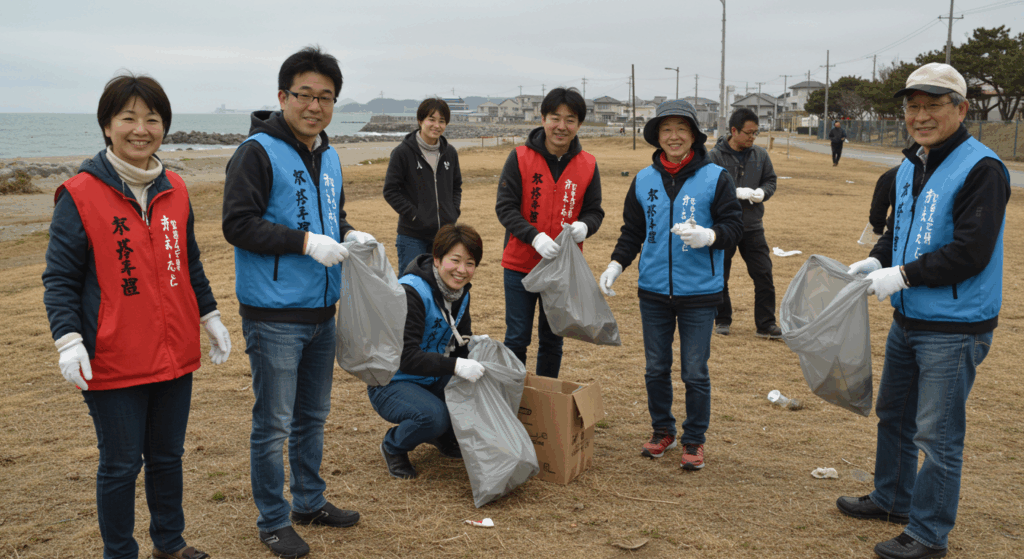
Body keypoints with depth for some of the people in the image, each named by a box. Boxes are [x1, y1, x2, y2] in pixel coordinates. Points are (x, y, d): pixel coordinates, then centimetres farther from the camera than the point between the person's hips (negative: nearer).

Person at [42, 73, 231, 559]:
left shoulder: (174, 190, 7)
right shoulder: (80, 195, -9)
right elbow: (59, 278, -8)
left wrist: (210, 317, 18)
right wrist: (68, 340, -18)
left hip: (175, 354, 5)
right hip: (113, 362, -5)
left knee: (167, 455, 18)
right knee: (120, 464, 7)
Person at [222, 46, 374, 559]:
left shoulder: (328, 157, 12)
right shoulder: (258, 152, -13)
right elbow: (237, 225, -19)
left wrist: (348, 235, 3)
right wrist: (306, 242, -23)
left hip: (321, 312, 8)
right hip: (274, 317, -8)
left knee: (313, 416, 19)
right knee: (273, 423, 3)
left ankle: (310, 501, 34)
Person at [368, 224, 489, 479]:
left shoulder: (460, 293, 1)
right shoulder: (411, 292, -25)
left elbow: (458, 345, 7)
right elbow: (406, 357, -31)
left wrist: (474, 344, -18)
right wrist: (455, 365, -43)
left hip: (433, 380, 7)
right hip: (392, 383, -7)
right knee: (434, 416, -35)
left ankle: (445, 436, 12)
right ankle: (393, 446, -1)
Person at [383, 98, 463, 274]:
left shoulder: (450, 152, 8)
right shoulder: (403, 152, -7)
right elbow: (390, 191, -6)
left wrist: (454, 213, 5)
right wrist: (413, 215, -13)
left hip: (444, 233, 5)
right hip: (412, 235, -4)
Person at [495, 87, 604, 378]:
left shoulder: (588, 165, 1)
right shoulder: (520, 158, -6)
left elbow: (594, 211, 6)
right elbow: (505, 207, -8)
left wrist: (584, 226, -19)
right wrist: (534, 236, -24)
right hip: (520, 265, -2)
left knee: (553, 340, 13)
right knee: (517, 338, 4)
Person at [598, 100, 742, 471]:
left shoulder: (715, 177, -3)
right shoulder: (644, 180, 7)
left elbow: (734, 225, -4)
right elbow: (632, 231, 14)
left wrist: (708, 236, -24)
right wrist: (616, 264, 1)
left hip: (699, 292, -3)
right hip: (653, 291, 4)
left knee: (695, 372, 2)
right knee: (656, 368, 12)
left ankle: (694, 441, 18)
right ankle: (663, 431, 30)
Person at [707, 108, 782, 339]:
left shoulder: (760, 155, 5)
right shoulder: (715, 156, -9)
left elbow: (771, 180, 13)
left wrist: (763, 192, -10)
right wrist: (737, 192, -22)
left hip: (752, 227, 3)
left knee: (764, 275, 0)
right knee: (720, 277, 8)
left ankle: (766, 325, 9)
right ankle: (723, 320, 26)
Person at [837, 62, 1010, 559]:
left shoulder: (981, 170, -17)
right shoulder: (910, 167, 10)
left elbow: (971, 252, -23)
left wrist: (903, 275, -21)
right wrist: (875, 261, 2)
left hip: (954, 328, -9)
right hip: (907, 319, 9)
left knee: (937, 434, 0)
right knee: (893, 415, 21)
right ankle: (892, 499, 40)